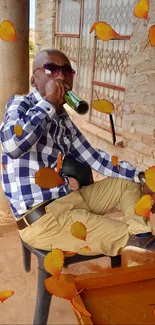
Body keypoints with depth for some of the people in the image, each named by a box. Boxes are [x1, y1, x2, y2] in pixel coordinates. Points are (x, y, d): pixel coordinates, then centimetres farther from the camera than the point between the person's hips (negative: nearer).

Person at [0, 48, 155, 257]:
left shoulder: (63, 120, 10)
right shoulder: (20, 104, -9)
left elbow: (92, 157, 15)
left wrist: (138, 174, 8)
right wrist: (48, 102, -21)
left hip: (70, 199, 8)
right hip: (42, 218, -8)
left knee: (128, 182, 14)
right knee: (125, 234, -13)